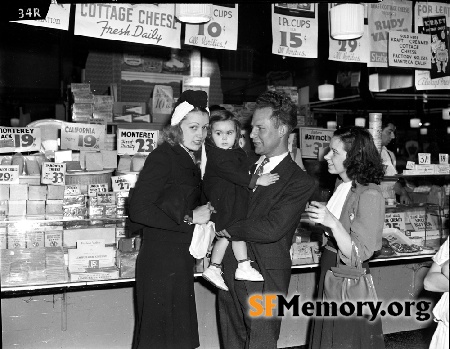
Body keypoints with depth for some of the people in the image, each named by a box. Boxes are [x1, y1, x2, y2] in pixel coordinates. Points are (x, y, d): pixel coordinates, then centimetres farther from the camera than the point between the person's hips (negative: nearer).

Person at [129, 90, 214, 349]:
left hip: (182, 260, 8)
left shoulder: (190, 161, 13)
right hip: (160, 261, -8)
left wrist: (203, 214, 3)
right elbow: (138, 210, -22)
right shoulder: (163, 157, -13)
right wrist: (189, 218, -17)